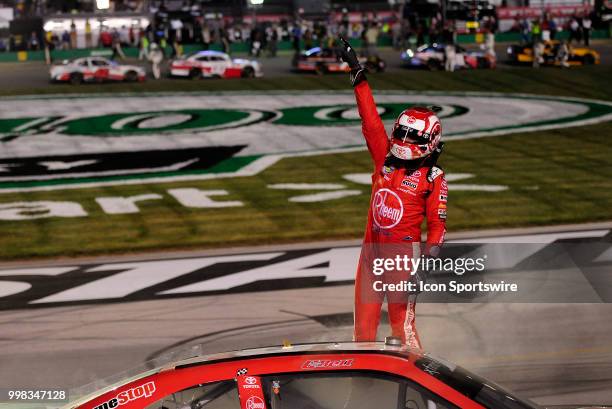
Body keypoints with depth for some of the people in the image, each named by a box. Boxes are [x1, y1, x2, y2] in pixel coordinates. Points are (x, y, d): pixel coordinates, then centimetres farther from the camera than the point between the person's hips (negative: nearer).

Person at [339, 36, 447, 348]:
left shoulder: (433, 179, -3)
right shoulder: (385, 159, 9)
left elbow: (438, 223, -2)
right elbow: (371, 120, 9)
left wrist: (431, 252, -17)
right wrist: (357, 73, 9)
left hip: (404, 252, -5)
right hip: (372, 249, 5)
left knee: (402, 322, -6)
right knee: (364, 320, 10)